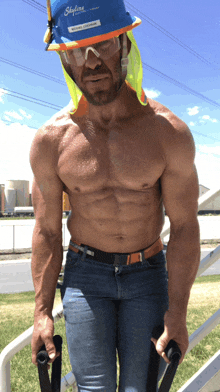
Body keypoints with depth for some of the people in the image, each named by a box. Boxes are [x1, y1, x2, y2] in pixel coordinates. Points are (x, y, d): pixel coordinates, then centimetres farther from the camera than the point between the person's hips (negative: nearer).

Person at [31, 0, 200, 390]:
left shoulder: (169, 132, -14)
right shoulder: (51, 140, -11)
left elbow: (184, 227, -9)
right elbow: (47, 230, -3)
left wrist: (176, 312, -8)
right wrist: (42, 311, 1)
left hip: (147, 272, 0)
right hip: (85, 272, 0)